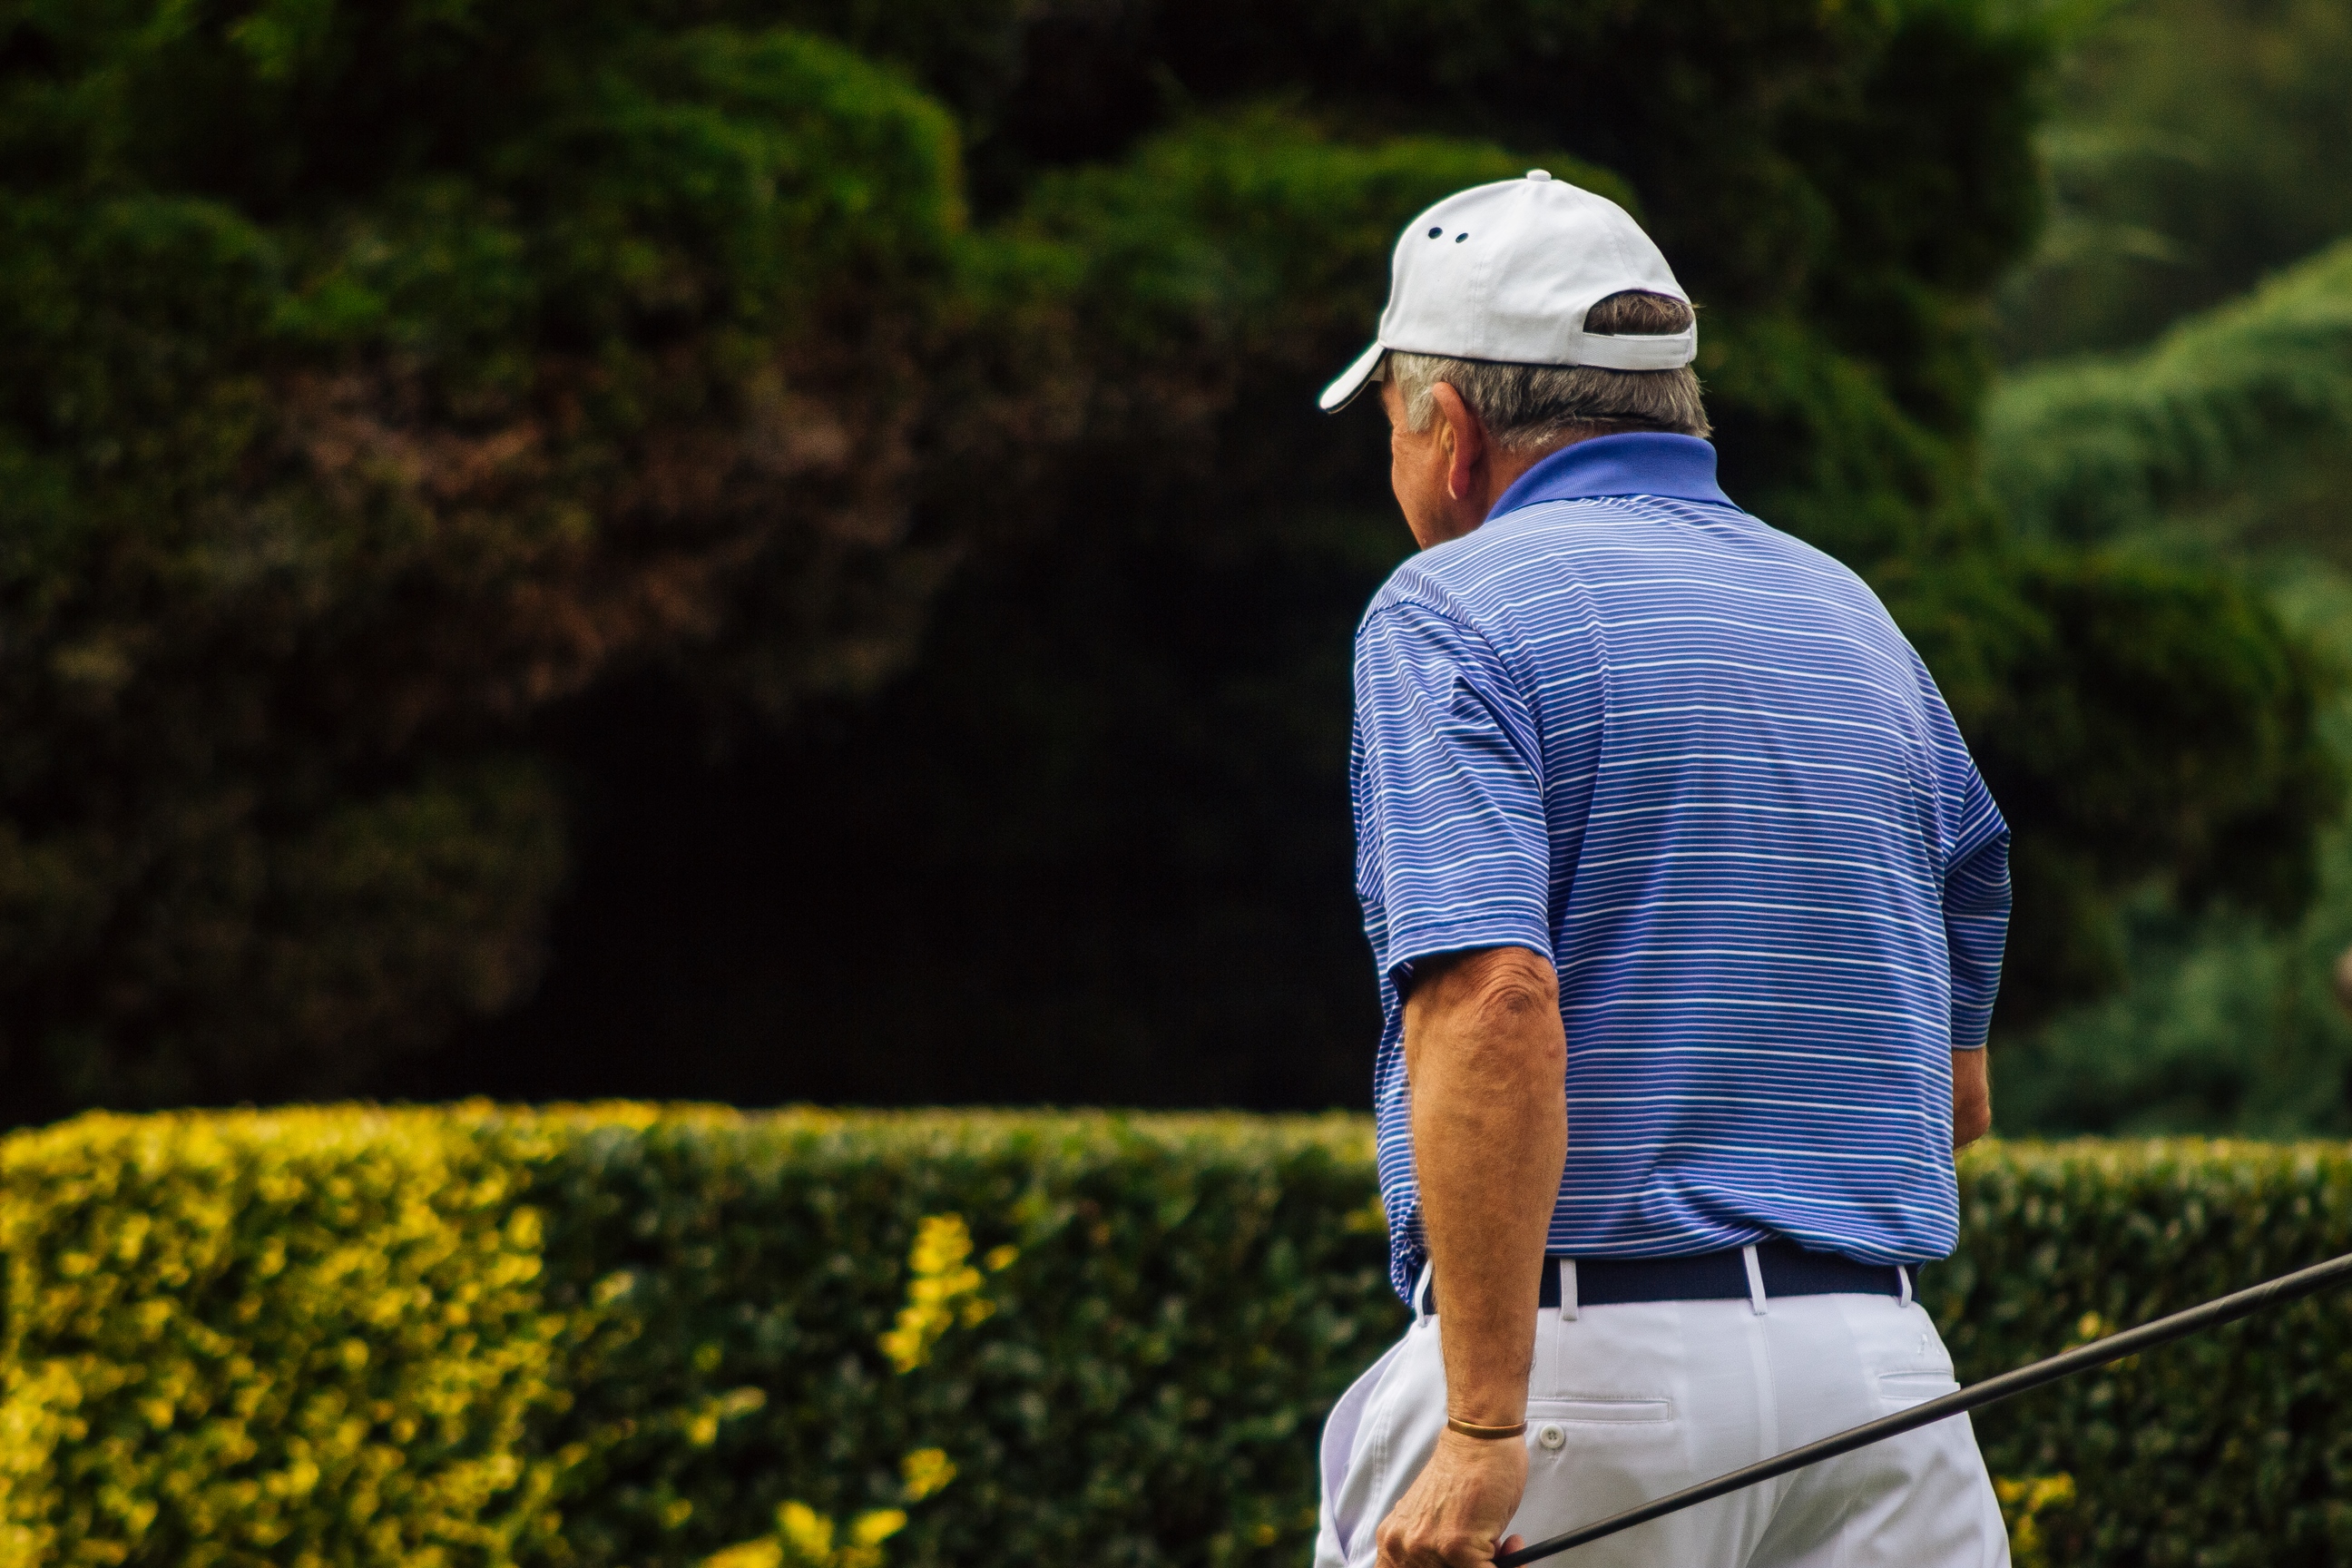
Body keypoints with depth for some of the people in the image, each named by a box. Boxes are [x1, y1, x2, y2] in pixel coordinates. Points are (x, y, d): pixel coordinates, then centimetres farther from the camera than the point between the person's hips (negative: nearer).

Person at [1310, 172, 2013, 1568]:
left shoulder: (1450, 614, -4)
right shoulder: (1853, 615, 17)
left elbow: (1495, 1008, -19)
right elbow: (1959, 1094, 20)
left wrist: (1484, 1426, -21)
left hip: (1586, 1359, -5)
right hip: (1880, 1368, 5)